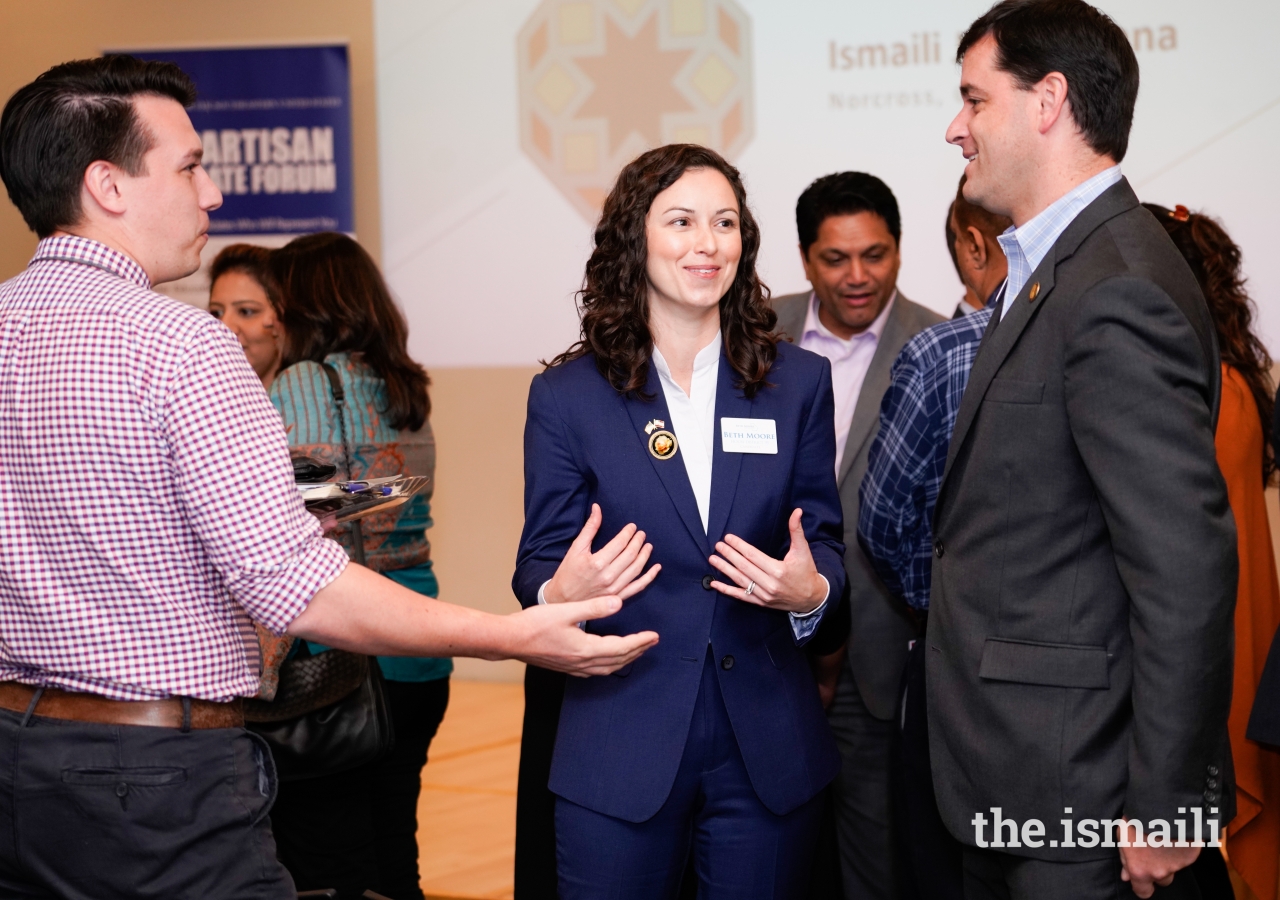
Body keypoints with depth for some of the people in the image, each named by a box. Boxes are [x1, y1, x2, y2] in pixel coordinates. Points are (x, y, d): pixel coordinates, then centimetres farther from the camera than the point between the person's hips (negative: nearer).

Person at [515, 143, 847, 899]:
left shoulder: (798, 382, 5)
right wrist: (560, 591, -23)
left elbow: (826, 543, 7)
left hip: (767, 747, 2)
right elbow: (539, 564, 1)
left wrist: (810, 590, -16)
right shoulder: (567, 396, 0)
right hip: (619, 749, -1)